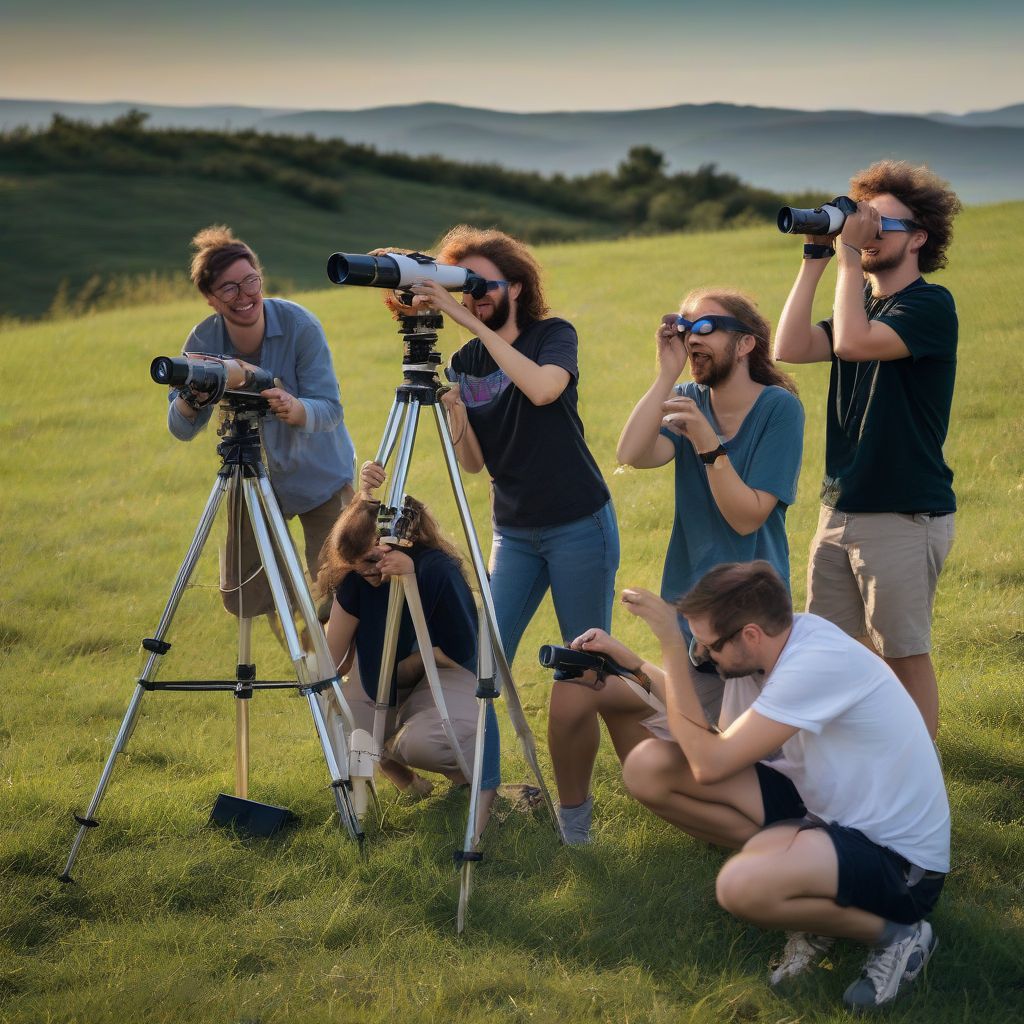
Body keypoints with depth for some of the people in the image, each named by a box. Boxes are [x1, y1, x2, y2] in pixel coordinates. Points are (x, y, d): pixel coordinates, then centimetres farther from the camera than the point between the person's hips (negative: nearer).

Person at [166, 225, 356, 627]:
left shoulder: (300, 325, -23)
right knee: (242, 599, 4)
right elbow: (181, 431, -14)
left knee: (334, 597, -7)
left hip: (319, 474, -3)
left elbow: (331, 410, -27)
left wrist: (295, 409, -50)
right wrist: (188, 400, -37)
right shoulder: (203, 342, -15)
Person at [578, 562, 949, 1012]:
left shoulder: (817, 663, -29)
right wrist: (630, 663, 3)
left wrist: (672, 646, -22)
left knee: (742, 885, -39)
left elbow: (707, 762, -26)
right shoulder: (788, 636, -4)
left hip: (898, 857, -8)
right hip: (826, 807, 8)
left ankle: (894, 933, -8)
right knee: (648, 767, -5)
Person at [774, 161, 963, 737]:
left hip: (905, 516, -8)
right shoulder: (862, 301, 13)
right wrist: (816, 258, -2)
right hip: (842, 510, 8)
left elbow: (854, 342, -27)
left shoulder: (930, 306, -11)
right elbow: (790, 348, -1)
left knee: (906, 654, -1)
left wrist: (849, 255, -18)